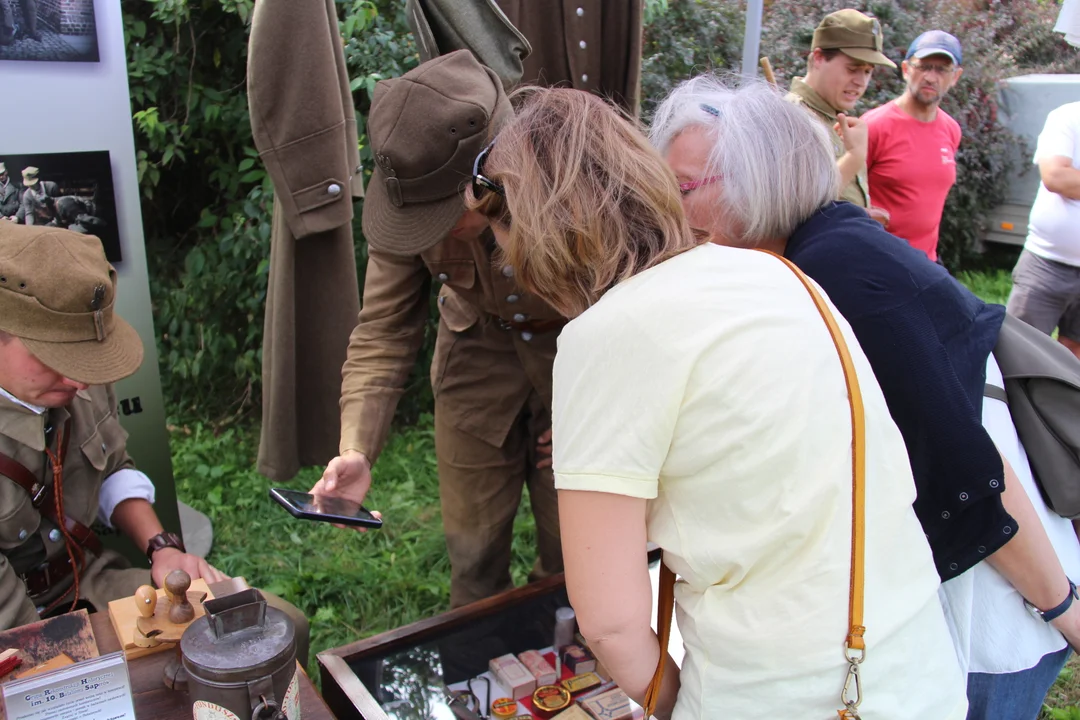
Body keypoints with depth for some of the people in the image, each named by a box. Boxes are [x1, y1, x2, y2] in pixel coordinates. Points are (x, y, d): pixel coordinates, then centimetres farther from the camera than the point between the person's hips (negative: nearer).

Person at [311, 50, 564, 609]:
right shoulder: (409, 194, -23)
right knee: (473, 545, 10)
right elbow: (384, 329, -16)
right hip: (478, 349, 2)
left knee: (571, 542, 10)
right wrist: (356, 450, -29)